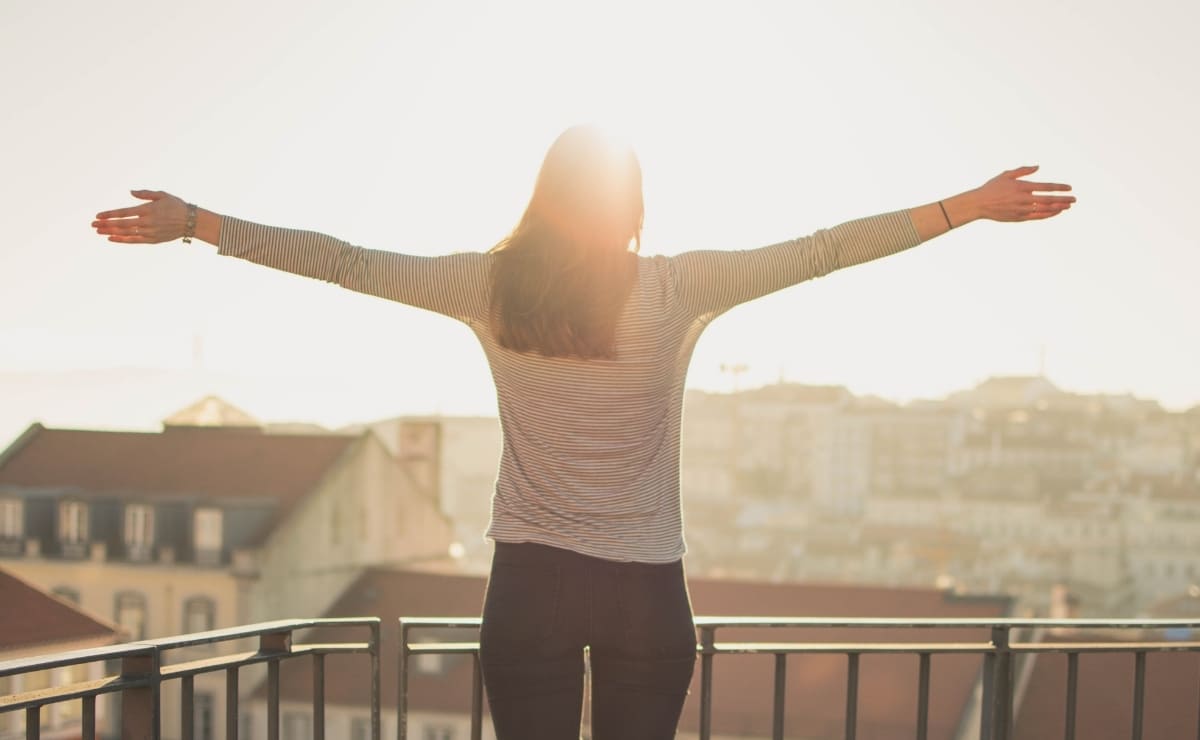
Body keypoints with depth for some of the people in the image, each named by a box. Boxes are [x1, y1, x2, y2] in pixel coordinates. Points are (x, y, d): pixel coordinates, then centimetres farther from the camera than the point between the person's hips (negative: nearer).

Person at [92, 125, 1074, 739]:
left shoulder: (493, 286, -2)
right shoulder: (679, 290, -6)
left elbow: (341, 261, 0)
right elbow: (825, 250, -3)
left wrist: (194, 223, 9)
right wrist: (970, 207, 3)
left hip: (530, 583, 1)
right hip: (647, 591, -1)